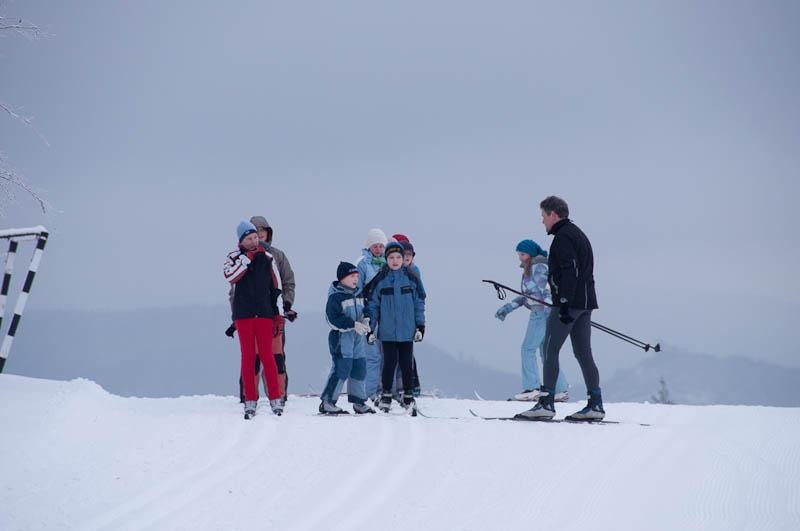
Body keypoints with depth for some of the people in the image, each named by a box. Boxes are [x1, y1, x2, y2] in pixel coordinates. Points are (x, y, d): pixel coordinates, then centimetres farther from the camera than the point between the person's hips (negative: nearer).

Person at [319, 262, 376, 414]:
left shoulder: (358, 295, 14)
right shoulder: (335, 297, -12)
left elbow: (364, 310, 23)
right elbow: (334, 318, -20)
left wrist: (365, 320, -1)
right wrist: (353, 325, -24)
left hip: (358, 339, 8)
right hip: (341, 338, -8)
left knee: (359, 368, 11)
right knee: (341, 369, -12)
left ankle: (359, 402, 21)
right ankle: (327, 402, -7)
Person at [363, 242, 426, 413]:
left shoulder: (411, 278, 3)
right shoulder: (379, 280, 0)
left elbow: (419, 302, 7)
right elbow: (372, 304, 4)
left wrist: (420, 325, 3)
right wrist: (370, 328, 1)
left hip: (407, 331, 1)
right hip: (387, 332, -1)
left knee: (406, 363, 5)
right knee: (389, 363, -2)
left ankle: (408, 396, 14)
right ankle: (386, 395, 10)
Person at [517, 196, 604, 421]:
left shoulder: (563, 237, -10)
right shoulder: (578, 234, 21)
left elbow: (569, 272, -21)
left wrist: (564, 303, -23)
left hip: (569, 302, -10)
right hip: (585, 302, 10)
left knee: (550, 350, -6)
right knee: (583, 353, 8)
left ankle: (546, 403, -9)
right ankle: (595, 405, 5)